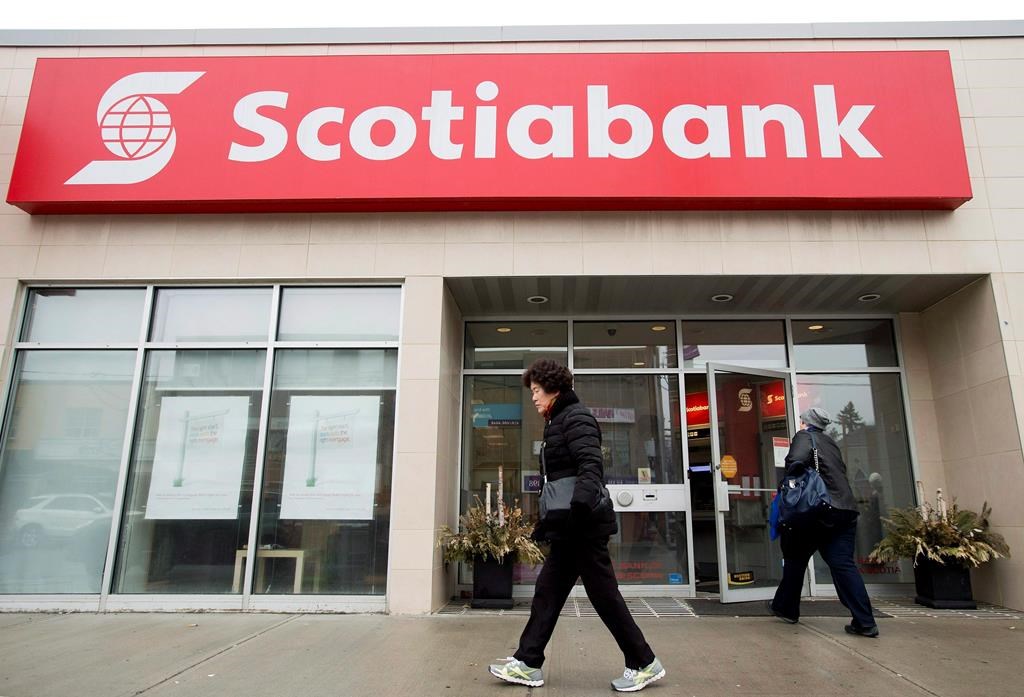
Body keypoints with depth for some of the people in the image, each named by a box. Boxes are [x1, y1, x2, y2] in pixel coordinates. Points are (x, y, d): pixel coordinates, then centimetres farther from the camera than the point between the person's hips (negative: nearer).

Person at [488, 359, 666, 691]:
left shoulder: (576, 417, -10)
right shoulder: (556, 423, 19)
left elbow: (591, 466, -23)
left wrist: (580, 503, -37)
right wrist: (547, 522, 26)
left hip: (586, 523, -10)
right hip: (570, 527, 10)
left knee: (604, 594, -1)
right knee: (547, 591, 10)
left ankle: (644, 664, 13)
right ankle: (528, 664, 17)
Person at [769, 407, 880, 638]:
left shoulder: (804, 437, -3)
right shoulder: (830, 442, 20)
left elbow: (796, 463, -22)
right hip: (845, 510, 6)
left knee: (796, 558, 10)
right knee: (843, 563, 4)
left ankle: (786, 608, 21)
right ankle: (865, 622, -4)